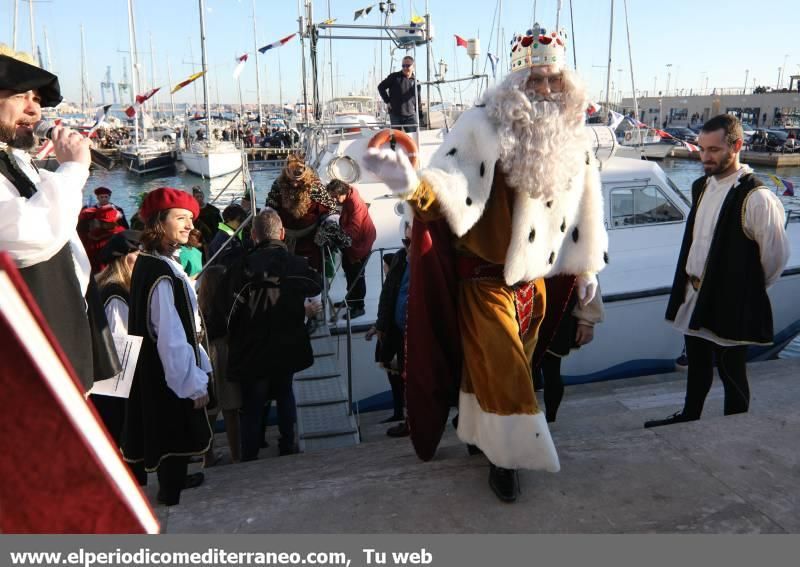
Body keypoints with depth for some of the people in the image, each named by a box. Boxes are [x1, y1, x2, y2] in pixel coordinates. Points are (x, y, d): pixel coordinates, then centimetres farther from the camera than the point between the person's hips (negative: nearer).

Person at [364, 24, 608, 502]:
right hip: (486, 275, -5)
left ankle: (483, 438, 40)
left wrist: (587, 266, 14)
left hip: (535, 277, 6)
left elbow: (586, 202, 10)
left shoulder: (572, 135, 1)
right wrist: (415, 184, -55)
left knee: (501, 367, 19)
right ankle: (506, 457, 22)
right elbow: (452, 179, -32)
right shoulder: (484, 125, -18)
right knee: (503, 372, 1)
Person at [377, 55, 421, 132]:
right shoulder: (394, 77, 1)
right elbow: (381, 87, 5)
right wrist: (387, 101, -2)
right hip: (395, 115, -2)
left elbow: (418, 99, 17)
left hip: (411, 115, 2)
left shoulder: (415, 81, 10)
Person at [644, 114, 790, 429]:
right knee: (697, 366, 23)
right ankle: (689, 417, 41)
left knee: (732, 373, 9)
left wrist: (749, 291, 1)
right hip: (695, 296, 7)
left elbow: (776, 255, -11)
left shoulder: (756, 198, -18)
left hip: (731, 304, -7)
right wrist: (689, 285, 14)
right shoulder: (701, 186, 5)